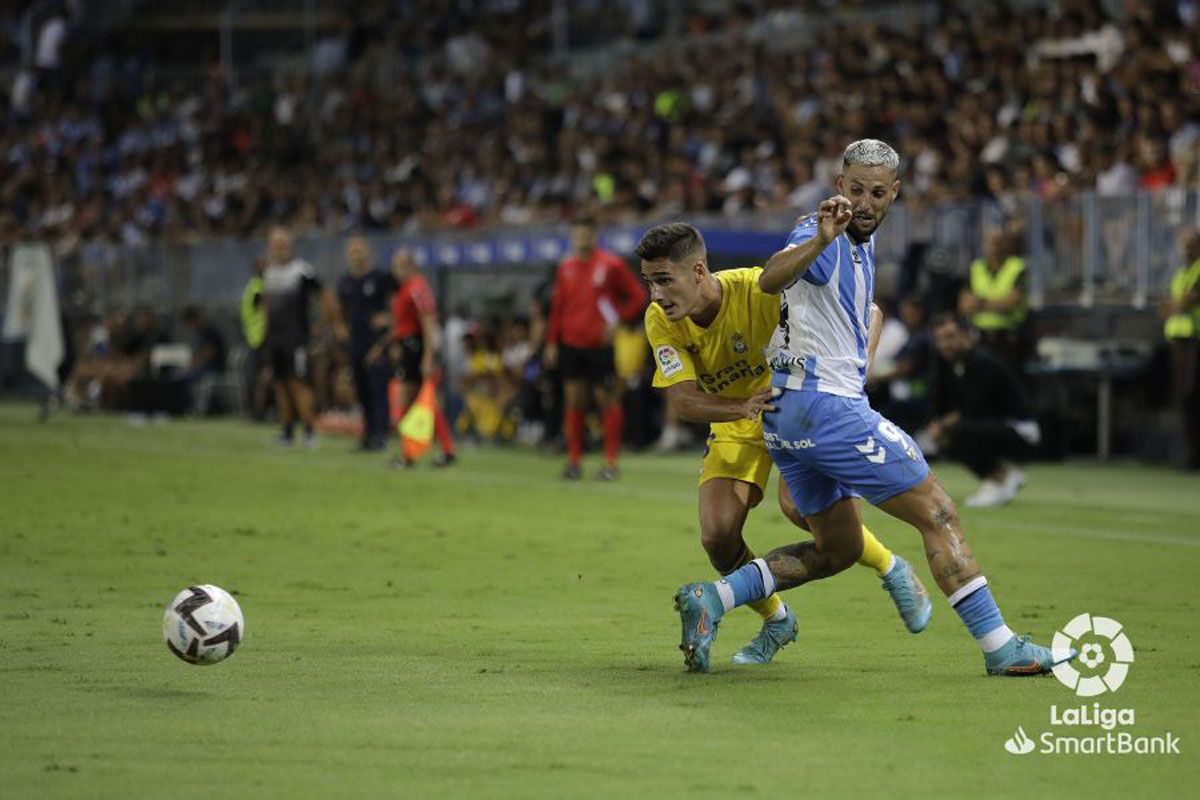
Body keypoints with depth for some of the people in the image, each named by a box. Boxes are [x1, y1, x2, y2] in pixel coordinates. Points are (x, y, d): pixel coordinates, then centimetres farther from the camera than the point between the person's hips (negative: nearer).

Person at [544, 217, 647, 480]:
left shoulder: (611, 265, -5)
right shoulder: (566, 268, 10)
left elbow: (638, 297, -2)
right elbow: (557, 307, 15)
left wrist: (617, 321, -13)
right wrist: (552, 342, 10)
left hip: (600, 345, -4)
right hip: (571, 344, 4)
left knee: (608, 401, -2)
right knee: (574, 400, 3)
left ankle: (611, 463, 2)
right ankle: (574, 460, 8)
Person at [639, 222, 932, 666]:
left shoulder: (759, 291, -30)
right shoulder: (661, 322, -18)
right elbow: (685, 401, -23)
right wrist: (744, 407, -43)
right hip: (734, 421, 4)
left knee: (798, 504, -29)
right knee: (717, 536, -12)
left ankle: (893, 570, -3)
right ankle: (776, 621, 17)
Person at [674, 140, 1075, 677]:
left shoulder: (860, 244, 16)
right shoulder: (823, 236, -14)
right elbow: (769, 280, -36)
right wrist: (820, 240, -51)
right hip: (826, 405, -10)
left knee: (838, 549, 17)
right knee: (939, 516, -5)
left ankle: (711, 599, 6)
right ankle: (999, 647, -3)